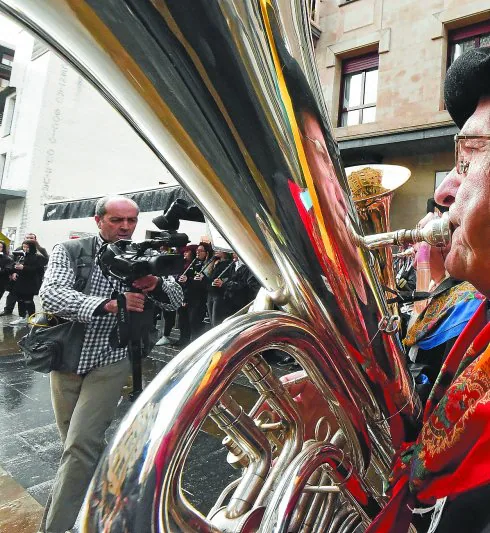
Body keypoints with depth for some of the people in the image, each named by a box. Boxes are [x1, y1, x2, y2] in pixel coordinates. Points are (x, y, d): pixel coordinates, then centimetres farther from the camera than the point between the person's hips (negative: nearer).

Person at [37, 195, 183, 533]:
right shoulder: (70, 251, -4)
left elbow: (177, 299, -2)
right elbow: (52, 294, -19)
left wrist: (155, 284, -25)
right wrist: (110, 304, -32)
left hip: (110, 362, -1)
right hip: (67, 357, 2)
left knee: (81, 445, -10)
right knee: (73, 440, 18)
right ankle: (97, 485, 44)